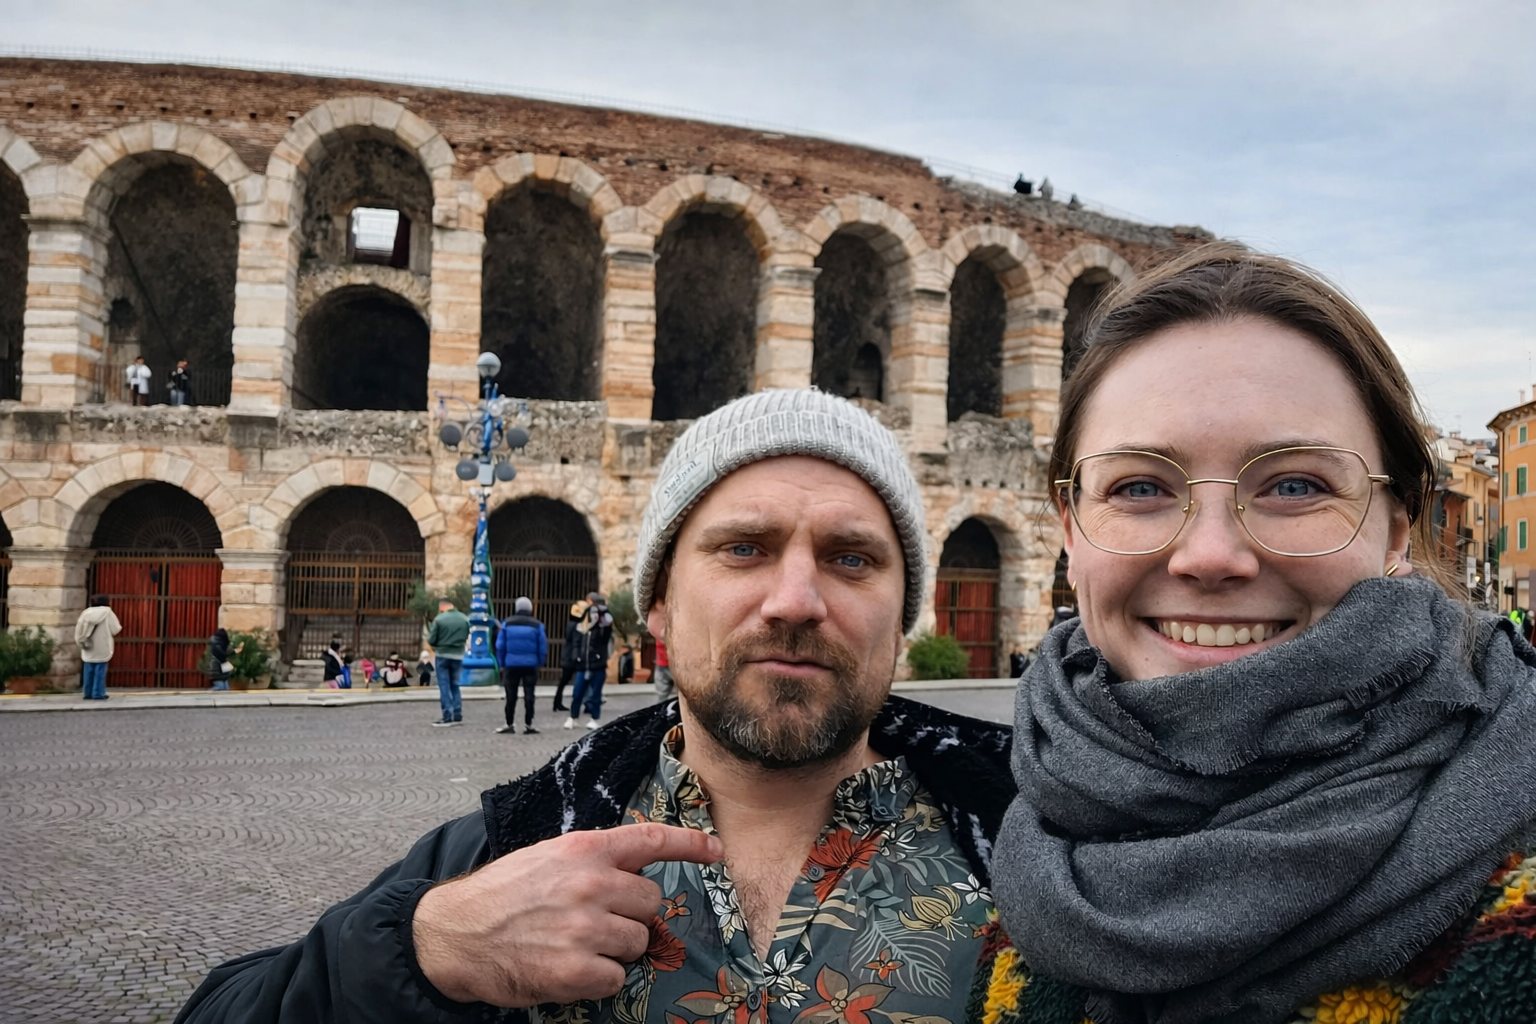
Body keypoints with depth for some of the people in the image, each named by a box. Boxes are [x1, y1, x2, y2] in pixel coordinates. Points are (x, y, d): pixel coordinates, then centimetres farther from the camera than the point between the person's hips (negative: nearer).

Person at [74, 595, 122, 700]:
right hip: (101, 648, -4)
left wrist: (80, 641, 8)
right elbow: (115, 629, -4)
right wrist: (119, 627, 17)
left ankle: (87, 693, 12)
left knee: (88, 671, 10)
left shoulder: (86, 612, 5)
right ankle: (98, 694, -3)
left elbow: (79, 629, 0)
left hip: (88, 648, 4)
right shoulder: (107, 612, -5)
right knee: (100, 671, -1)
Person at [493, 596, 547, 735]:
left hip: (511, 665, 0)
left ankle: (510, 724, 11)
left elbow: (500, 646, 0)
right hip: (530, 665, 0)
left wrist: (501, 664, 8)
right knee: (529, 695, 4)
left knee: (511, 696, 8)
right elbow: (543, 647, -2)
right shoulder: (537, 625, -3)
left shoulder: (507, 623, -1)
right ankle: (528, 725, 3)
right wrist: (540, 663, 7)